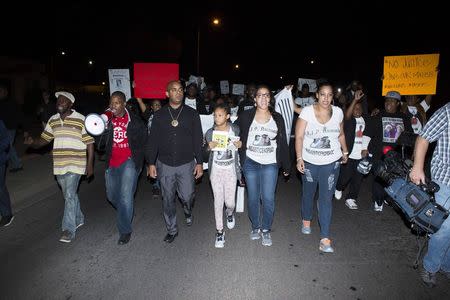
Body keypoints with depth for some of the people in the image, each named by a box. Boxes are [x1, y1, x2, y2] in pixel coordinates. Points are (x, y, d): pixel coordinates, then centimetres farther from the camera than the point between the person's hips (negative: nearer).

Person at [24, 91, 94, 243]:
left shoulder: (81, 120, -10)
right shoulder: (53, 120, 8)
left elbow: (90, 143, -9)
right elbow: (44, 139, 12)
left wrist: (90, 165, -11)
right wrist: (32, 142, -11)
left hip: (75, 165, -6)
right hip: (59, 165, 6)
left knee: (70, 195, -9)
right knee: (69, 194, 17)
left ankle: (69, 230, 1)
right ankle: (79, 219, 36)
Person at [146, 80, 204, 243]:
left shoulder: (192, 113, 1)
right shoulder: (159, 115, 3)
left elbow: (198, 140, 1)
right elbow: (152, 141, 5)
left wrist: (199, 162, -3)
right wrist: (151, 163, 0)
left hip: (186, 164, -1)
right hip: (165, 165, 1)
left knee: (187, 196, 3)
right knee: (168, 199, 9)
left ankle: (188, 212, 39)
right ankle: (172, 230, 28)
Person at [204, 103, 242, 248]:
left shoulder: (235, 129, -5)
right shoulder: (210, 132, -5)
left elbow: (240, 145, 11)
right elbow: (204, 151, 4)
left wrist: (240, 145, -13)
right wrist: (209, 147, -18)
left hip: (230, 171, 0)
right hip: (216, 171, 0)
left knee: (230, 202, 2)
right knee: (218, 201, 3)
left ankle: (229, 213, 41)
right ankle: (219, 231, 19)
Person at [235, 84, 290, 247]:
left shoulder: (277, 118, 3)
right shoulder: (245, 116, -1)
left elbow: (283, 143, 7)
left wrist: (286, 166, 8)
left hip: (270, 164, 0)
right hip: (250, 163, 0)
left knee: (268, 199, -1)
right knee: (253, 197, 10)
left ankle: (266, 230, 20)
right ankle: (255, 227, 30)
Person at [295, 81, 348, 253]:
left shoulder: (338, 112, -1)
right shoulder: (307, 111, -10)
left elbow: (341, 134, 15)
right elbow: (299, 136, -11)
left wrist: (345, 152, 17)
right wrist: (299, 158, -18)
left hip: (331, 162, 1)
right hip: (309, 162, -1)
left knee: (326, 199, -1)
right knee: (308, 193, 18)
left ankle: (325, 239, 4)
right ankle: (306, 220, 46)